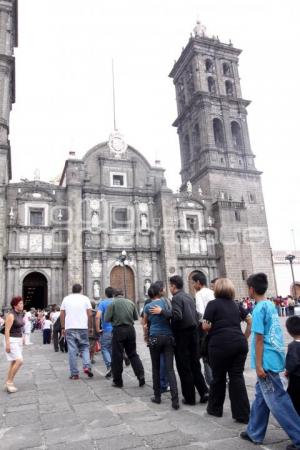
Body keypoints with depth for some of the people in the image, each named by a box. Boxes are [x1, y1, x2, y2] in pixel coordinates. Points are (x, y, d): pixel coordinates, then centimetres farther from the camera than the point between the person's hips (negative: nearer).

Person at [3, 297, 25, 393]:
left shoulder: (20, 315, 9)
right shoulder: (11, 315, -17)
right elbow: (7, 330, -20)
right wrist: (7, 344, -23)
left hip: (18, 341, 9)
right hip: (11, 341, -9)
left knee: (14, 363, 10)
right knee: (19, 361, -16)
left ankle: (7, 384, 18)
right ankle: (9, 382, -3)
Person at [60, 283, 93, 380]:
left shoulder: (66, 299, 8)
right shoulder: (85, 298, 3)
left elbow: (62, 315, 8)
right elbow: (90, 314, -2)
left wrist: (63, 328, 15)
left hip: (70, 328, 1)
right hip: (82, 327, -1)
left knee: (72, 351, 4)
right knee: (85, 347, 12)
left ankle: (74, 374, 7)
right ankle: (87, 366, -7)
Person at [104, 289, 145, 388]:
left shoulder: (113, 303, -6)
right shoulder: (131, 303, 6)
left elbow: (106, 319, -9)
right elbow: (136, 317, 10)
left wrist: (115, 318, 11)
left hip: (118, 330, -4)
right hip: (130, 329, 4)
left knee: (117, 356, 6)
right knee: (133, 354, 15)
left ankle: (117, 381, 14)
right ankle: (141, 376, 6)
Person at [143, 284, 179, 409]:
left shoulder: (148, 306, 0)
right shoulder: (165, 302, 3)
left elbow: (145, 325, 13)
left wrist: (145, 336, 28)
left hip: (155, 338, -1)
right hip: (168, 337, 1)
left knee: (156, 368, 13)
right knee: (170, 368, -1)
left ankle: (157, 396, 21)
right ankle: (175, 400, -9)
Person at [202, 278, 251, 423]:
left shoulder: (213, 304, -5)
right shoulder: (236, 304, 13)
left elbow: (205, 326, -11)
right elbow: (250, 321, 12)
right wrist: (244, 337, 14)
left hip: (220, 344, -4)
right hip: (239, 343, 5)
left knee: (218, 377, 12)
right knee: (237, 377, 9)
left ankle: (215, 408, 29)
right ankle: (243, 414, 10)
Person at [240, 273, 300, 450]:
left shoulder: (259, 309, -17)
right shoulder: (271, 305, 9)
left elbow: (259, 339, -18)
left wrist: (258, 365, -15)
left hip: (267, 361, -9)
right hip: (275, 357, 9)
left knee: (277, 400, 1)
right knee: (261, 395, 17)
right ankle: (255, 433, 27)